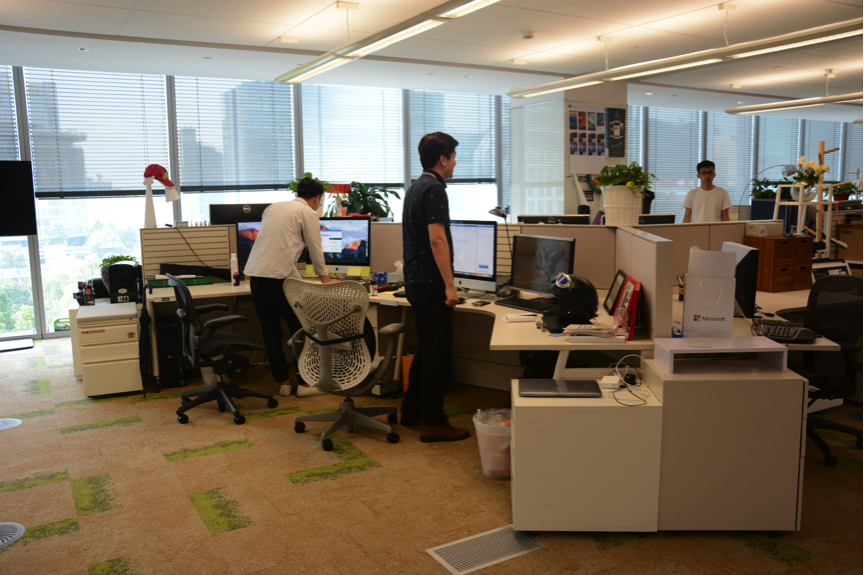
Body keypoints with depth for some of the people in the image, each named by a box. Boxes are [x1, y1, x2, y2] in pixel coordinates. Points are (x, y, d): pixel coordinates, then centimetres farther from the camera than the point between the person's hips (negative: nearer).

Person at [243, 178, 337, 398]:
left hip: (255, 272, 7)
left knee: (271, 331, 11)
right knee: (301, 328, 5)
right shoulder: (308, 213, 4)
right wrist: (325, 280, 21)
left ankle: (283, 382, 17)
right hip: (280, 274, -6)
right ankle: (304, 383, 9)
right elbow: (315, 250, 7)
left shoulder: (273, 207, 22)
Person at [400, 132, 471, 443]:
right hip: (431, 283, -10)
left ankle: (412, 409, 28)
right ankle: (433, 423, 2)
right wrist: (449, 285, -22)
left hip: (415, 280, 10)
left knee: (426, 348, 19)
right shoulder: (434, 188, -14)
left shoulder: (414, 187, 17)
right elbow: (437, 239, -22)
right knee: (437, 352, -4)